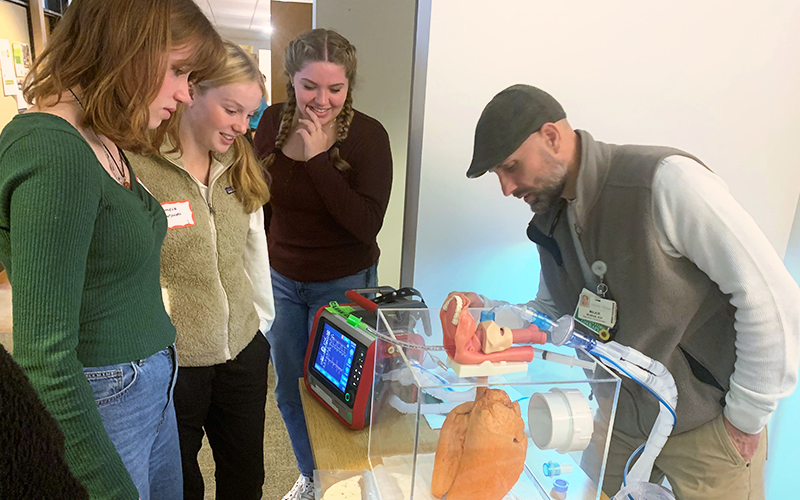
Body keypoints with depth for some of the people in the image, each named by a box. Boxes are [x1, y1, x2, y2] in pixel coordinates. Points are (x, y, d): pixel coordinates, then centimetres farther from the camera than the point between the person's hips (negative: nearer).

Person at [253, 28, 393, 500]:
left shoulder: (368, 135, -16)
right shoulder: (274, 122, -3)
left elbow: (367, 224, -24)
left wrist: (317, 159, -28)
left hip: (343, 284, -5)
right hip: (281, 279, 5)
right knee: (289, 391, 19)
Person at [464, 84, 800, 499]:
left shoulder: (665, 181, -25)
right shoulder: (549, 220, -1)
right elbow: (553, 313, 7)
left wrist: (745, 416, -14)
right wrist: (487, 311, -11)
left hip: (705, 427, -5)